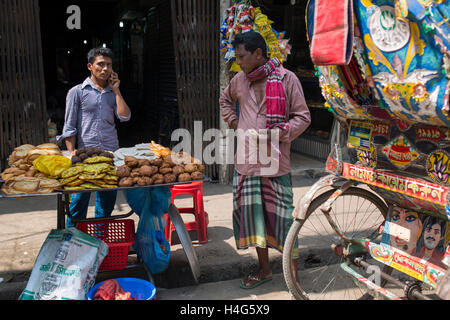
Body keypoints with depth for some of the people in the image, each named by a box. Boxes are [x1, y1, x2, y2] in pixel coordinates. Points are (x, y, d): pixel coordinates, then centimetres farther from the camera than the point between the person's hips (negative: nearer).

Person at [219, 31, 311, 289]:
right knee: (252, 213, 8)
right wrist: (233, 121, 14)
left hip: (275, 161, -4)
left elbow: (303, 117, -1)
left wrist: (280, 132, -16)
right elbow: (225, 100, 31)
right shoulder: (240, 80, 11)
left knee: (280, 213, 1)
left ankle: (293, 264, 24)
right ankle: (264, 269, 24)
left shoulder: (287, 79, -4)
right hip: (246, 160, 5)